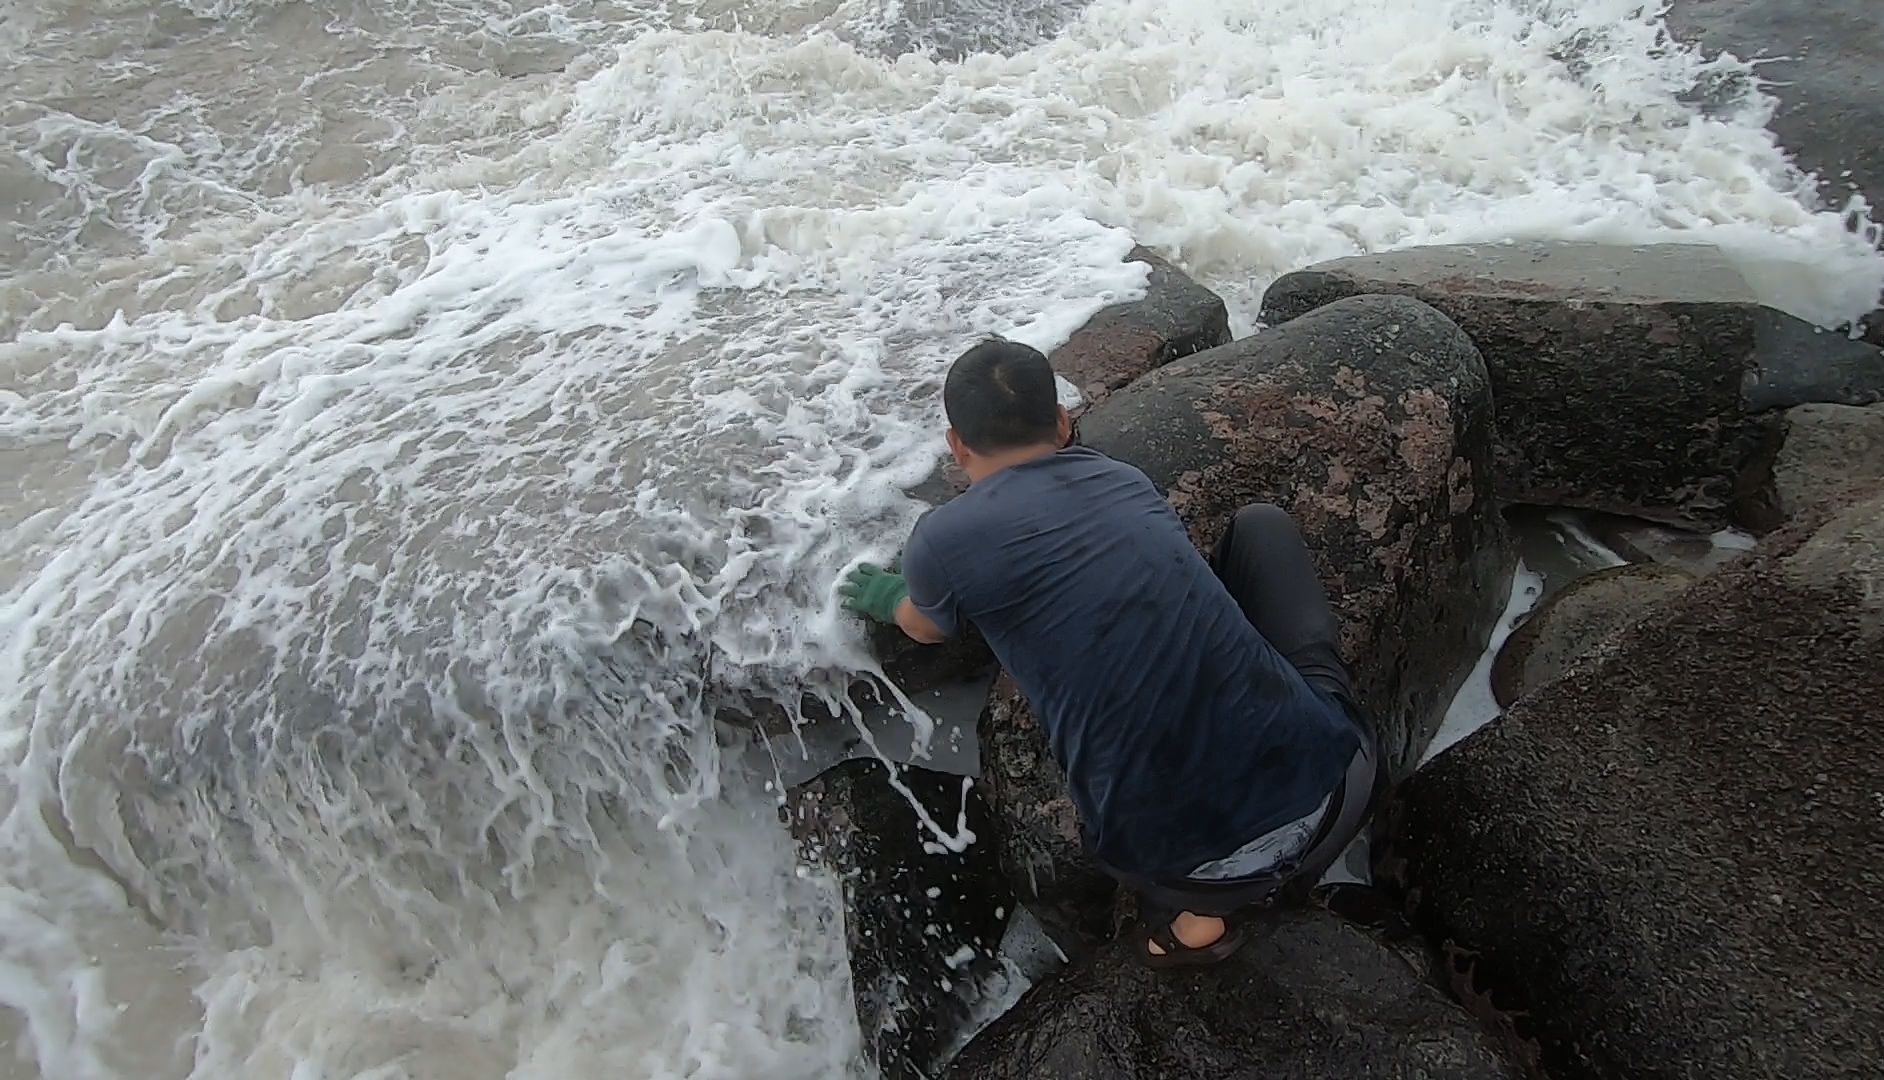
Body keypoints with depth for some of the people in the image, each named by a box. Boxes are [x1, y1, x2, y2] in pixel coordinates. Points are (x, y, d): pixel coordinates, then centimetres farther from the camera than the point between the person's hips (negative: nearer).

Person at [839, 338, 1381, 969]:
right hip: (1337, 783, 3)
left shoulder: (944, 542, -3)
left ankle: (1193, 910, 15)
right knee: (1262, 522, 23)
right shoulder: (1125, 480, 11)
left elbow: (926, 627, 23)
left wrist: (887, 596, 46)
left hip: (1189, 861, -2)